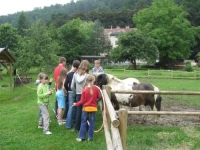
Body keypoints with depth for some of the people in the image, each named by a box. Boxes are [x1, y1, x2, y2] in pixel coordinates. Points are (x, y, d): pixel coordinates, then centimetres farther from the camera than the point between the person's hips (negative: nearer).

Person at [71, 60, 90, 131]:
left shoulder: (75, 74, 0)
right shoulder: (87, 75, -13)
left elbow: (72, 86, 3)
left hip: (78, 95, 4)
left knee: (78, 111, 12)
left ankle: (77, 127, 20)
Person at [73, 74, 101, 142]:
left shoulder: (84, 89, -9)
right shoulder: (96, 88, -9)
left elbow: (82, 100, -7)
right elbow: (99, 97, 3)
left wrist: (76, 104, 6)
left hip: (86, 108, 0)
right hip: (93, 108, 0)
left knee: (83, 123, 9)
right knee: (91, 123, 8)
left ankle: (81, 137, 12)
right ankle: (90, 137, 12)